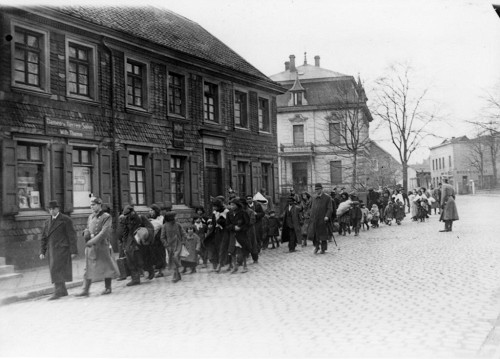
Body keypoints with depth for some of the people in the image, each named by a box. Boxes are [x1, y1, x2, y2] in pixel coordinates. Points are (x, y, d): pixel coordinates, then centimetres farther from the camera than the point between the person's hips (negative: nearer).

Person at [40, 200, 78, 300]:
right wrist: (42, 251, 9)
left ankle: (57, 292, -12)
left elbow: (72, 236, -5)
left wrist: (73, 251, -10)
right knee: (55, 271, 7)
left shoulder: (66, 220, -2)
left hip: (62, 249, -6)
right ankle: (63, 291, 17)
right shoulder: (47, 222, 16)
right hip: (51, 250, 6)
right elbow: (44, 238, 18)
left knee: (56, 270, -14)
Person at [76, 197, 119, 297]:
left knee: (106, 266, 4)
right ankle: (86, 290, 4)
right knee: (89, 268, 2)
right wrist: (86, 233, -2)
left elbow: (104, 232, -16)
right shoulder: (90, 217, 13)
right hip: (90, 247, 5)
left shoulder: (106, 217, -7)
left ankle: (108, 288, 16)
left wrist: (93, 240, -21)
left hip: (102, 245, -5)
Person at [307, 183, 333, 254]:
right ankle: (316, 246, 18)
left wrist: (327, 216, -22)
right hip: (314, 219, 5)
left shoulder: (327, 197, -5)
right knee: (312, 233, -2)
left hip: (322, 219, -5)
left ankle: (323, 248, 18)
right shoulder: (315, 198, 13)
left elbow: (330, 208, -9)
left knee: (323, 234, 4)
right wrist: (311, 216, 14)